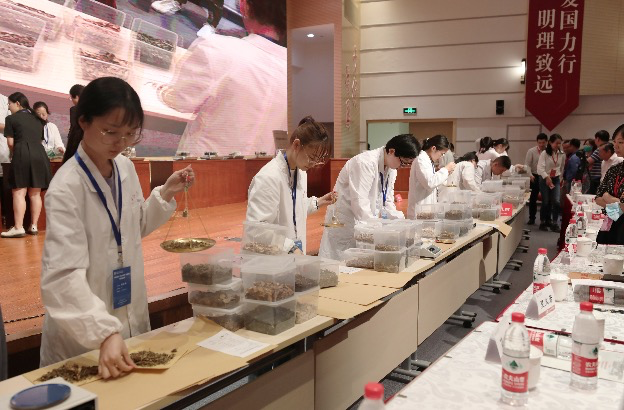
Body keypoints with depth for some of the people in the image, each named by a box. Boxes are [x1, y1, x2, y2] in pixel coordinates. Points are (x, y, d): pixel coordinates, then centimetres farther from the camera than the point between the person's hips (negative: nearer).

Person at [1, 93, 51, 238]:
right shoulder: (37, 119, 20)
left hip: (22, 155, -5)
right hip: (39, 155, 5)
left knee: (19, 193, -5)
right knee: (35, 194, 7)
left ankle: (18, 228, -9)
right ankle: (34, 226, 9)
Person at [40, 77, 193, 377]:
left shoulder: (126, 168, -2)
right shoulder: (66, 188, -23)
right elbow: (64, 274, -31)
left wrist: (166, 192, -2)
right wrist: (105, 333, -42)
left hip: (132, 315, 7)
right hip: (82, 332, -6)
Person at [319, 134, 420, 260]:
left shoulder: (391, 168, 3)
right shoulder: (366, 163, -23)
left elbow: (387, 201, 9)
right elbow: (359, 202, -28)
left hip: (366, 222, 8)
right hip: (344, 225, -8)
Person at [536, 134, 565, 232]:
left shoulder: (561, 154, 5)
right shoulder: (544, 153, -10)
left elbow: (562, 168, 18)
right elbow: (540, 167, -21)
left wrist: (560, 178, 20)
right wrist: (546, 177, -33)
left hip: (556, 179, 3)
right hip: (545, 179, -3)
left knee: (557, 201, -9)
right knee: (546, 202, 1)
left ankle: (554, 223, 0)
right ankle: (543, 222, 17)